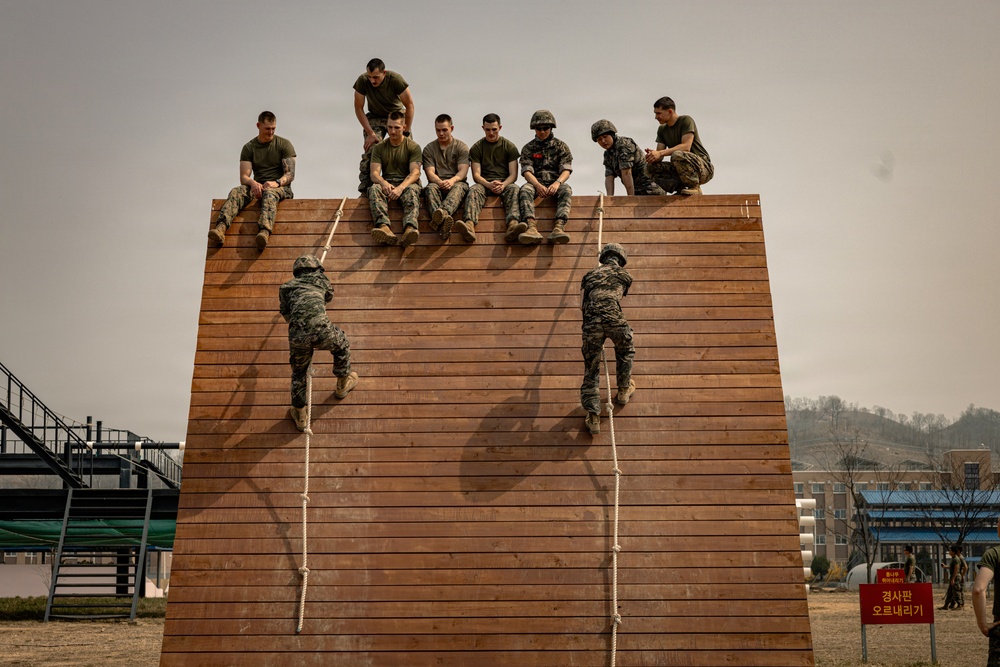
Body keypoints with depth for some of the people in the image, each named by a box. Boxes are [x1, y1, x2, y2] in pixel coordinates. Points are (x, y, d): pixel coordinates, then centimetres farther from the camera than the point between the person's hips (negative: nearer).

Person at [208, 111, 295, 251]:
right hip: (258, 187, 3)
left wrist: (277, 182, -24)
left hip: (281, 187, -3)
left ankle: (264, 232, -67)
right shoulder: (249, 147, 10)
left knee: (269, 193, -39)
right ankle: (221, 228, -53)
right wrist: (253, 183, -23)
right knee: (236, 191, -29)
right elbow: (243, 177, 2)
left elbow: (290, 174, -2)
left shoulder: (284, 144, 6)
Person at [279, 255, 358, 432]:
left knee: (299, 372, 24)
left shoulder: (286, 287, 25)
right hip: (320, 329, -2)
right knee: (342, 347, 31)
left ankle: (299, 416, 32)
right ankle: (342, 385, 47)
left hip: (297, 335, 2)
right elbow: (329, 295, 44)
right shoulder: (319, 278, 22)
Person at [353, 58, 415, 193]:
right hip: (375, 117, 1)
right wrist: (370, 133, -18)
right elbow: (358, 108, -13)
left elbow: (410, 105, -18)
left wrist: (406, 132, -16)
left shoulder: (395, 79, -28)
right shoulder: (362, 81, -23)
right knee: (370, 151, -18)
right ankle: (364, 190, -15)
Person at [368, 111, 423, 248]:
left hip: (407, 184, -2)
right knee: (374, 189, -33)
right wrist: (384, 183, -24)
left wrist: (401, 187, -27)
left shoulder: (413, 147, 6)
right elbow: (374, 173, 2)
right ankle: (384, 227, -59)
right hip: (386, 184, 2)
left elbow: (415, 173, -8)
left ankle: (410, 228, -66)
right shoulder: (379, 147, 13)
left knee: (412, 190, -38)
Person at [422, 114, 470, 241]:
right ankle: (442, 220, -69)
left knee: (459, 187, -37)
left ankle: (442, 212, -72)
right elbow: (430, 172, 1)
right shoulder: (429, 149, 15)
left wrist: (452, 180, -27)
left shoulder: (462, 147, 11)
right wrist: (440, 182, -23)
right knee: (431, 188, -36)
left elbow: (463, 171, -3)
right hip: (437, 183, 0)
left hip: (456, 183, 0)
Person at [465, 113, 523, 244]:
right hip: (484, 183, 0)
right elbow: (476, 175, 3)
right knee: (474, 190, -34)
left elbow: (513, 174, 5)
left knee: (514, 189, -35)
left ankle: (513, 225, -63)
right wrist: (489, 184, -19)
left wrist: (503, 185, -18)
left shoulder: (509, 146, 12)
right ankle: (470, 226, -62)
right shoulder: (477, 148, 12)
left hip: (505, 183, 0)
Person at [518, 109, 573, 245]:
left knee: (566, 189, -34)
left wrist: (557, 183, -22)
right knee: (525, 189, -34)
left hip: (555, 184, 0)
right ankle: (531, 226, -56)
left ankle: (559, 226, -56)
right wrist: (538, 185, -23)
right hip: (536, 183, 0)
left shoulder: (561, 146, 15)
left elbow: (566, 170, 2)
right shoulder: (528, 148, 14)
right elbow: (527, 171, -1)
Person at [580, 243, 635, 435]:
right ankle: (623, 391, 41)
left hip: (591, 321, 2)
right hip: (614, 319, -2)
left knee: (591, 368, 8)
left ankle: (593, 416, 1)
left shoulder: (590, 275, 26)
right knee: (625, 353, 31)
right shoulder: (624, 275, 21)